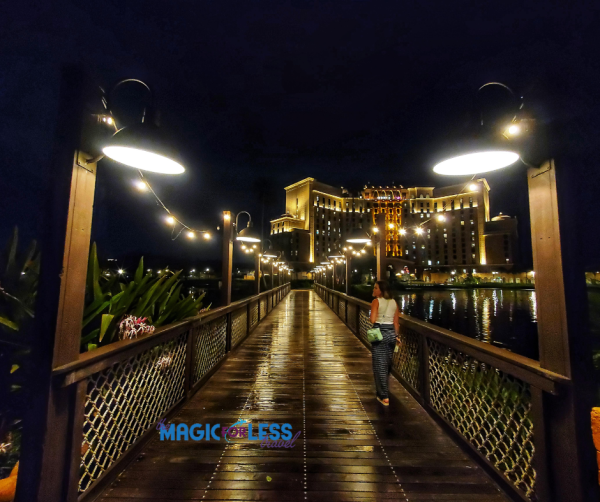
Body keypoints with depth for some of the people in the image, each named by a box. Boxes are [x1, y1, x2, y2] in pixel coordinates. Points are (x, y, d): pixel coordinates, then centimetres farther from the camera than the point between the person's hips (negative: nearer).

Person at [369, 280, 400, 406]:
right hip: (391, 333, 6)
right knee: (388, 363, 20)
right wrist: (396, 335, 13)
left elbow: (372, 320, -17)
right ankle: (384, 389, 38)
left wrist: (378, 318, 5)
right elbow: (396, 322, 7)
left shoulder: (376, 301, -10)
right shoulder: (394, 302, 6)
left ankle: (384, 397, 4)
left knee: (380, 364, 2)